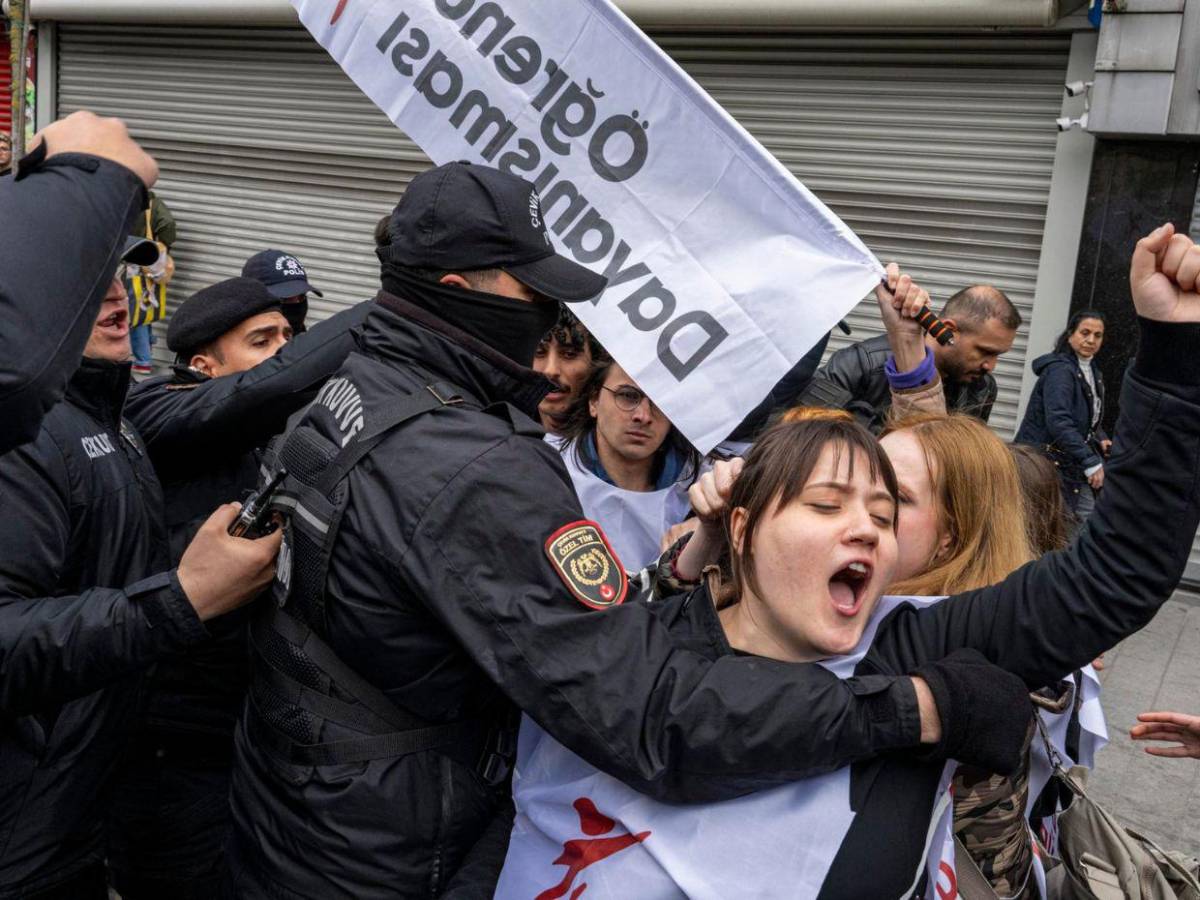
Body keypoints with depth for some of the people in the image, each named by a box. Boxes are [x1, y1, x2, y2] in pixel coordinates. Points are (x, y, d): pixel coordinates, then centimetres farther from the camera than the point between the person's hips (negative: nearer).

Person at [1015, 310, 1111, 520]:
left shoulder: (1093, 373, 14)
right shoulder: (1060, 369, -14)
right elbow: (1058, 422, -25)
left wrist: (1101, 440, 3)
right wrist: (1090, 462, -27)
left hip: (1072, 467, 9)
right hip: (1046, 461, -9)